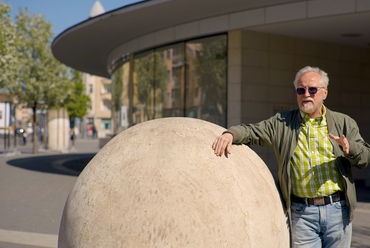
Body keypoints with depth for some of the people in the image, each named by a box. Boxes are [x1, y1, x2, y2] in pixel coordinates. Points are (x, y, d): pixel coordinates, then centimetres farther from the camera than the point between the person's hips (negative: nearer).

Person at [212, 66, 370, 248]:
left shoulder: (344, 123, 8)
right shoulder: (282, 123, 7)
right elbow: (251, 132, 1)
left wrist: (349, 148, -17)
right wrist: (230, 134, -20)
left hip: (337, 209, 1)